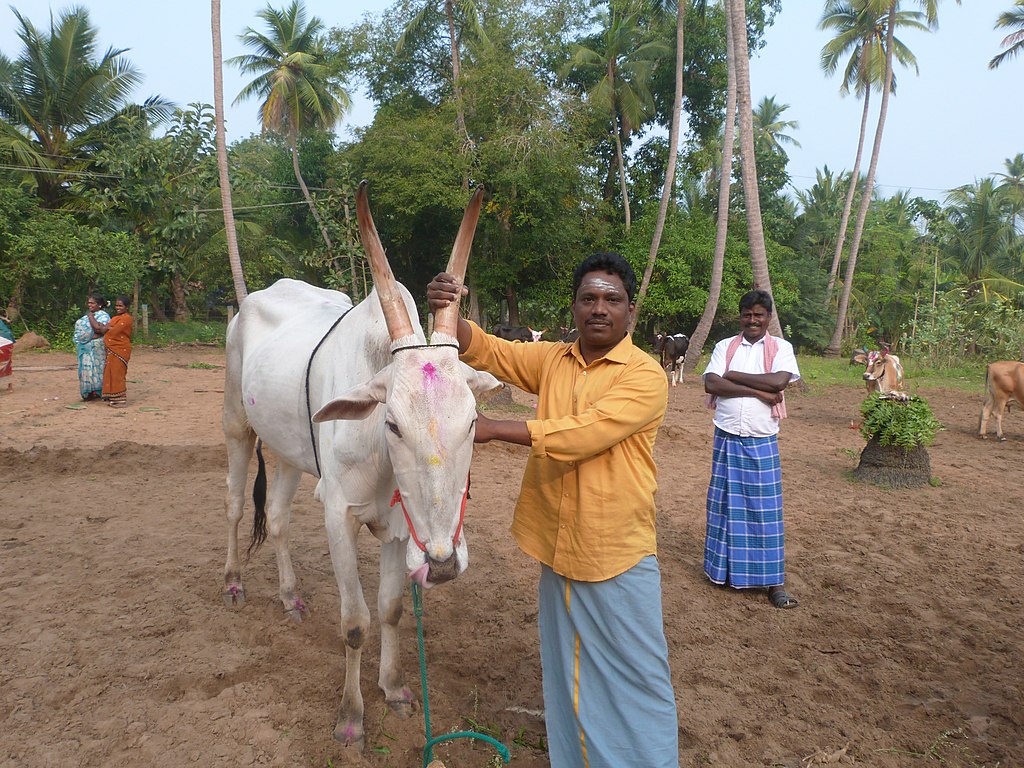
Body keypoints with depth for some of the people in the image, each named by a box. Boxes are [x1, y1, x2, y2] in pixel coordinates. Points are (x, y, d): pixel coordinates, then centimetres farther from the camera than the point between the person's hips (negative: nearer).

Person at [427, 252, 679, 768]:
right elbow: (487, 351, -3)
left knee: (637, 677, 9)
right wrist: (447, 313, -23)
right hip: (556, 550, 5)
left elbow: (584, 433, -24)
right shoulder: (552, 360, 4)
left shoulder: (645, 376, -13)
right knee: (566, 677, 21)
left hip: (620, 556, -5)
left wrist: (494, 429, -23)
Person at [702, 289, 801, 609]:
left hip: (762, 442, -1)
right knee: (725, 504, 9)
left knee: (766, 509, 2)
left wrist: (733, 375, -11)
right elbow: (711, 384, -11)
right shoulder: (725, 346, 6)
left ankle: (774, 581, 11)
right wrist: (758, 391, -16)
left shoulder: (781, 348, 3)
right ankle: (723, 569, 24)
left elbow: (779, 381, -17)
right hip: (726, 439, 2)